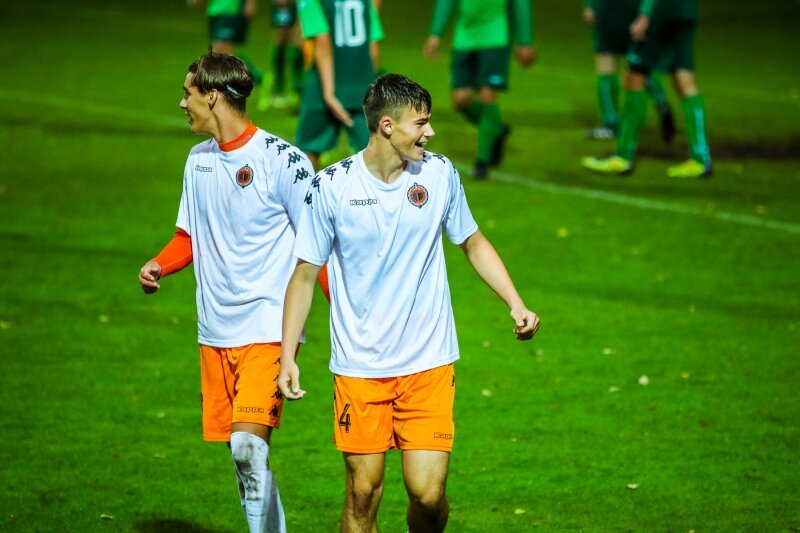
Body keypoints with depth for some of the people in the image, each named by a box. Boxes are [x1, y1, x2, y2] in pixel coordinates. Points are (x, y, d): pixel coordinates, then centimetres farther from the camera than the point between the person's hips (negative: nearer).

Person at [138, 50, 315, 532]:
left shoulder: (282, 160, -11)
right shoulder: (199, 159, 10)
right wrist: (160, 265, 2)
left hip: (269, 327, -7)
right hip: (216, 330, 7)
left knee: (248, 439, -20)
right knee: (241, 450, 8)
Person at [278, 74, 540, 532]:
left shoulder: (440, 173, 0)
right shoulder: (332, 186, -6)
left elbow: (473, 243, 15)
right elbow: (305, 272, 2)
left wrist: (517, 305, 4)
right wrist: (288, 356, -3)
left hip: (429, 365, 1)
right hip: (359, 369, -1)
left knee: (428, 494, -7)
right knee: (363, 494, 1)